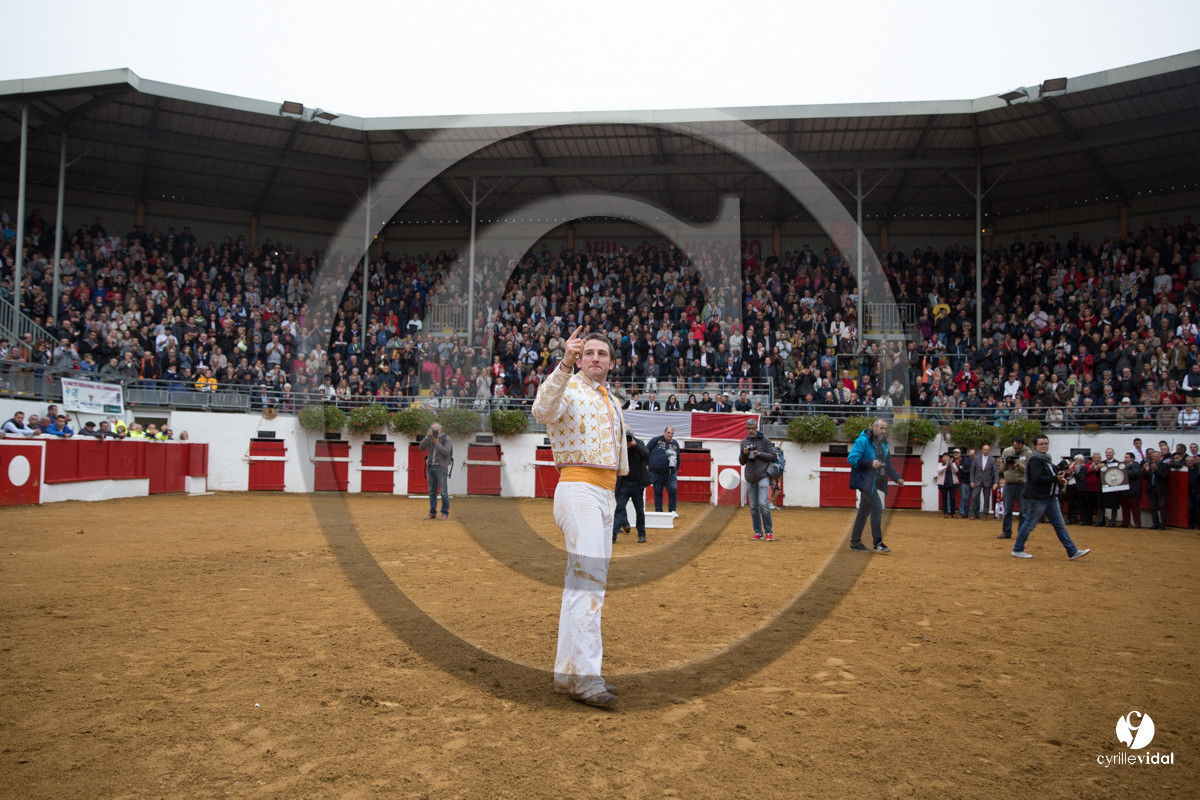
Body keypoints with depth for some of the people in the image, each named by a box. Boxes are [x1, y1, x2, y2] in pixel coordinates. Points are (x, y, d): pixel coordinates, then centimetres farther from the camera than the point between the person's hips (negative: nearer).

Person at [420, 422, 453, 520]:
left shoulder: (446, 439, -4)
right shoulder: (430, 438, 9)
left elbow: (447, 452, -16)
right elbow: (422, 447, -6)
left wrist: (437, 443, -20)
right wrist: (427, 437, -19)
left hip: (441, 468, -5)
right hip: (430, 468, 5)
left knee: (444, 492, -6)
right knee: (432, 492, 6)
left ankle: (445, 514, -3)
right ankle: (432, 513, 11)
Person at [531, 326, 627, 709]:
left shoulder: (610, 403, 22)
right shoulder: (568, 388, -3)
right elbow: (543, 410, -30)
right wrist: (565, 365, -40)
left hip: (605, 495, 9)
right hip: (578, 488, -9)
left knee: (587, 584, 10)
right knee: (587, 579, -19)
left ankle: (569, 670, 18)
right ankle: (582, 675, -20)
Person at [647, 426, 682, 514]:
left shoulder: (675, 444, 13)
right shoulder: (656, 440, 1)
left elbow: (678, 459, 22)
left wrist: (676, 470, 16)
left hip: (670, 473, 2)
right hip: (656, 473, -2)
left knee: (673, 489, -12)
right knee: (658, 492, 4)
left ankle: (672, 510, 1)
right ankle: (658, 511, 14)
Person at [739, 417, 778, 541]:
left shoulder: (764, 440, 3)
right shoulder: (743, 442, 13)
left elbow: (773, 456, 0)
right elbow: (741, 462, 14)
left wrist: (759, 454, -12)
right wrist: (744, 454, -5)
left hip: (763, 476, -4)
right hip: (750, 479, 4)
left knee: (763, 504, -14)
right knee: (753, 507, 5)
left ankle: (768, 532, -5)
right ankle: (758, 532, 13)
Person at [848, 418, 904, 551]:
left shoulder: (883, 443, 14)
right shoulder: (863, 441, -12)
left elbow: (888, 464, 20)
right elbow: (852, 458, -18)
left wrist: (897, 478, 8)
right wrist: (870, 463, -23)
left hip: (873, 483, 9)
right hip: (865, 480, -9)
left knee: (864, 511, 12)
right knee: (877, 508, -13)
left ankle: (855, 542, 19)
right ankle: (878, 543, -8)